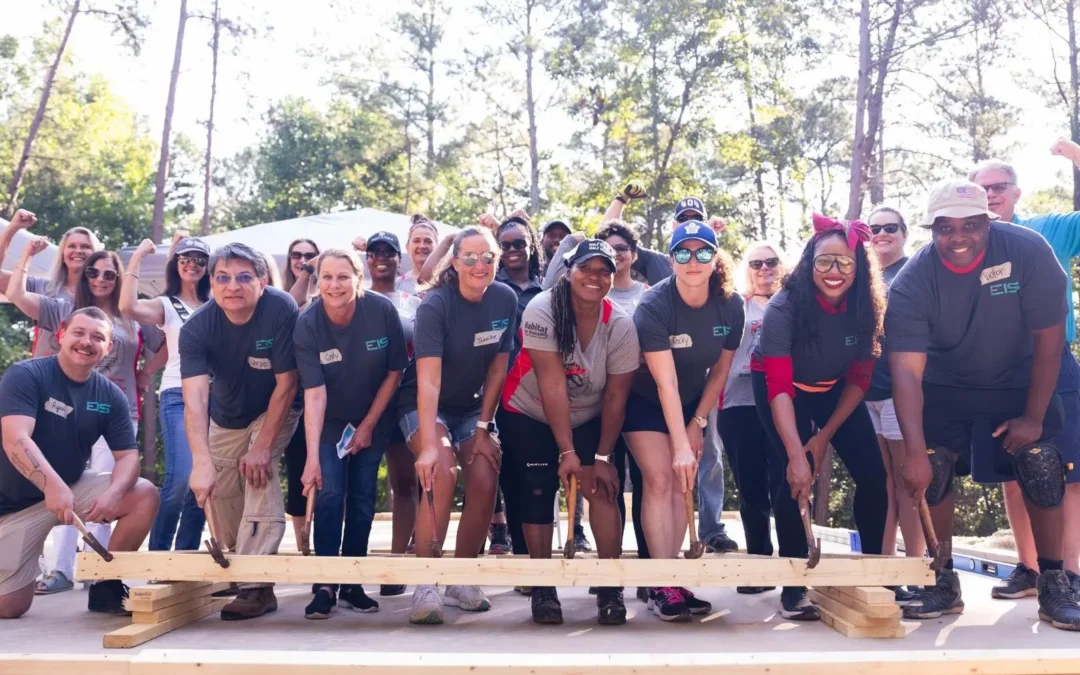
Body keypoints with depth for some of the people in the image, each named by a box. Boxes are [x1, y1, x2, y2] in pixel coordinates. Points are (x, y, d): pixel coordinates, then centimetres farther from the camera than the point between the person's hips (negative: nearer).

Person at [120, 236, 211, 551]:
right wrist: (137, 257, -8)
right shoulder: (166, 305, 8)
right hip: (179, 397, -3)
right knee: (181, 478, -17)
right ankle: (158, 553, -1)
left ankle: (187, 553, 15)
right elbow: (127, 307, -13)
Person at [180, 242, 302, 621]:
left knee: (259, 469, -25)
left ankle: (256, 583, -19)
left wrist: (262, 447, -26)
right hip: (227, 417, 3)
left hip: (275, 410, -3)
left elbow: (286, 384, -25)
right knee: (218, 495, 6)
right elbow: (195, 398, -36)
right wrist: (201, 462, -49)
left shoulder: (281, 310, -31)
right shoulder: (197, 327, -26)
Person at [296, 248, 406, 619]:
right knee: (329, 495, -10)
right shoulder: (306, 325, -24)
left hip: (374, 418, 1)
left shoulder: (383, 311, -23)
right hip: (329, 421, -1)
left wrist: (368, 425, -7)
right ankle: (325, 586, -2)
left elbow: (394, 372, -11)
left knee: (363, 498, 3)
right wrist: (312, 456, -37)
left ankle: (351, 584, 13)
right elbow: (314, 394, -28)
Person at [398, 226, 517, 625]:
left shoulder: (505, 300, -9)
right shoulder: (435, 305, -23)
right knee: (441, 473, -27)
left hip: (472, 407, 4)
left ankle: (460, 580, 6)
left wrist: (483, 427, -5)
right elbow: (428, 382, -30)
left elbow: (497, 369, -3)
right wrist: (428, 446, -39)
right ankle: (424, 585, -18)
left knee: (485, 482, -13)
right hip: (423, 406, -4)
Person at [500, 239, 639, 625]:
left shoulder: (620, 325, -17)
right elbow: (552, 384, -27)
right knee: (537, 493, -7)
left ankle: (610, 585, -2)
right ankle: (543, 587, 9)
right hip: (529, 414, -1)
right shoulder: (542, 310, -24)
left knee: (604, 488, -13)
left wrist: (603, 456, -14)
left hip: (588, 419, 2)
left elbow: (616, 397, -13)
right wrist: (567, 451, -28)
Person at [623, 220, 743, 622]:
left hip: (693, 404, 5)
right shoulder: (654, 305, -28)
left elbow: (720, 369, -2)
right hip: (646, 401, -4)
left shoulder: (731, 306, -14)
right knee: (660, 480, -15)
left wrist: (698, 423, -2)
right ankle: (665, 586, -12)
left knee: (683, 483, 0)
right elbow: (665, 383, -31)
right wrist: (680, 445, -34)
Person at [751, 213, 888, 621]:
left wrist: (824, 437, -14)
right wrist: (796, 455, -45)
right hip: (781, 387, -4)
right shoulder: (784, 308, -31)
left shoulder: (865, 310, -19)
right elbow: (779, 388, -36)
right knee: (796, 477, -19)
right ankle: (793, 585, -8)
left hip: (833, 390, 4)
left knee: (872, 474, -6)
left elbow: (859, 380, -9)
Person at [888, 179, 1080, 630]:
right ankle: (944, 581, 6)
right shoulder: (912, 282, -26)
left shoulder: (1028, 251, -25)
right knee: (932, 472, -9)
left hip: (1018, 383, 0)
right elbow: (906, 371, -32)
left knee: (1043, 468, -10)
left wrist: (1033, 416, -15)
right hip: (945, 388, 0)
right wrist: (915, 451, -43)